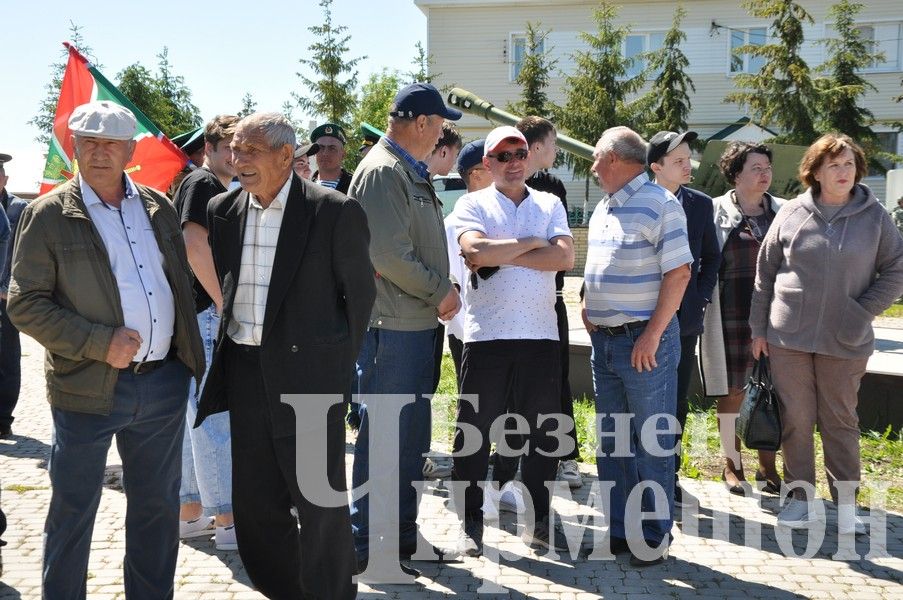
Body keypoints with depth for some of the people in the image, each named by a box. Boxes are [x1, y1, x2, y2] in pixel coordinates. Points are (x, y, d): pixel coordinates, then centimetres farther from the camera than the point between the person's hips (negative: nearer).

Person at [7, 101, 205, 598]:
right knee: (72, 512, 7)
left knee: (157, 504, 15)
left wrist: (193, 360, 10)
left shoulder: (158, 207, 9)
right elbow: (24, 304, -8)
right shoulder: (48, 215, -4)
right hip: (88, 389, -4)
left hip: (164, 384, 5)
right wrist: (100, 344, -18)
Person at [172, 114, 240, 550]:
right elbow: (195, 245, -22)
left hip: (206, 312, 10)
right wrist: (223, 302, -20)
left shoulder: (219, 190, 20)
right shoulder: (202, 183, -10)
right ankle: (227, 521, -1)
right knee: (215, 414, -7)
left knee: (197, 414, 13)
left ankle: (191, 511, 21)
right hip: (204, 311, -10)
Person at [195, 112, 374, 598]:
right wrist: (229, 346, 11)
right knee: (254, 500, 13)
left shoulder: (334, 211, -8)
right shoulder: (223, 210, 6)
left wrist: (339, 361, 2)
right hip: (245, 372, 5)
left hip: (307, 373, -5)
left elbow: (359, 293, -1)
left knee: (320, 500, 4)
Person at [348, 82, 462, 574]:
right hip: (391, 325, -10)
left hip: (416, 322, 10)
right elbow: (387, 254, -22)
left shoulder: (411, 172, 17)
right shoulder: (382, 171, -14)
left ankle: (403, 536, 27)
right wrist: (441, 291, -13)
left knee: (411, 436, 16)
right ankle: (364, 544, 8)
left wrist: (439, 293, 11)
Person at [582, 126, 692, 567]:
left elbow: (678, 272, -15)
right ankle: (619, 530, 25)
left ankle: (655, 537, 12)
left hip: (644, 340, -8)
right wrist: (588, 307, 8)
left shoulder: (658, 204, -10)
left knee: (652, 444, 1)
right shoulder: (603, 209, 15)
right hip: (603, 340, 8)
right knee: (611, 442, 13)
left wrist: (652, 334, -19)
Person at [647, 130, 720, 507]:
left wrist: (701, 297, 1)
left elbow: (712, 257, 12)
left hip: (685, 319, 3)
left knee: (677, 403, 10)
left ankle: (668, 476, 22)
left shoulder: (701, 205, 4)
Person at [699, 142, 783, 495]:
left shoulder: (782, 212, 9)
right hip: (732, 316, -3)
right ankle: (732, 464, 18)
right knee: (732, 390, 4)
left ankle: (767, 467, 18)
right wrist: (704, 311, -4)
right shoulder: (717, 212, 0)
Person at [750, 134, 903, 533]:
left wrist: (863, 313, -7)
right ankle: (801, 497, 18)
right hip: (788, 335, 1)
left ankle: (846, 503, 17)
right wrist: (759, 328, 5)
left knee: (840, 421, 8)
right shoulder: (792, 213, 1)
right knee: (795, 418, 6)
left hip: (845, 342, 0)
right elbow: (765, 271, 6)